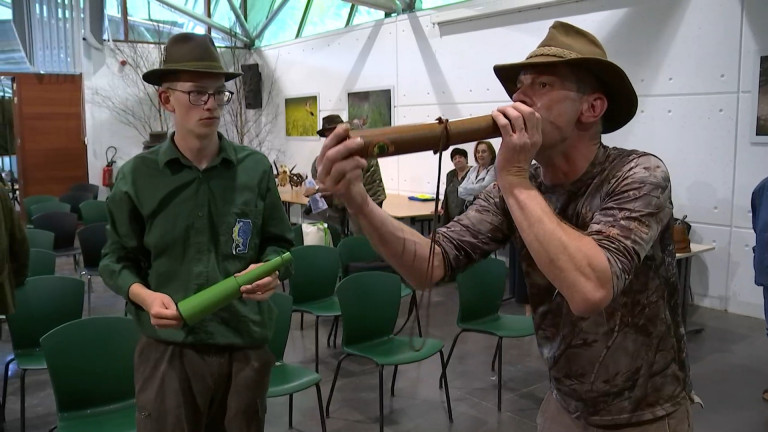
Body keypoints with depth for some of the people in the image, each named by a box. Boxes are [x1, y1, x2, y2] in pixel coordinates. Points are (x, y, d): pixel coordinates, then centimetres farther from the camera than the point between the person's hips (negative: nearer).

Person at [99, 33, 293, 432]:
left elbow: (278, 243, 7)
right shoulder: (136, 176, -4)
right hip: (167, 349, -1)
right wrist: (146, 296, -14)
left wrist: (269, 271, -13)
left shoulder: (255, 168, -3)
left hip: (246, 346, 2)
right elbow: (117, 260, 5)